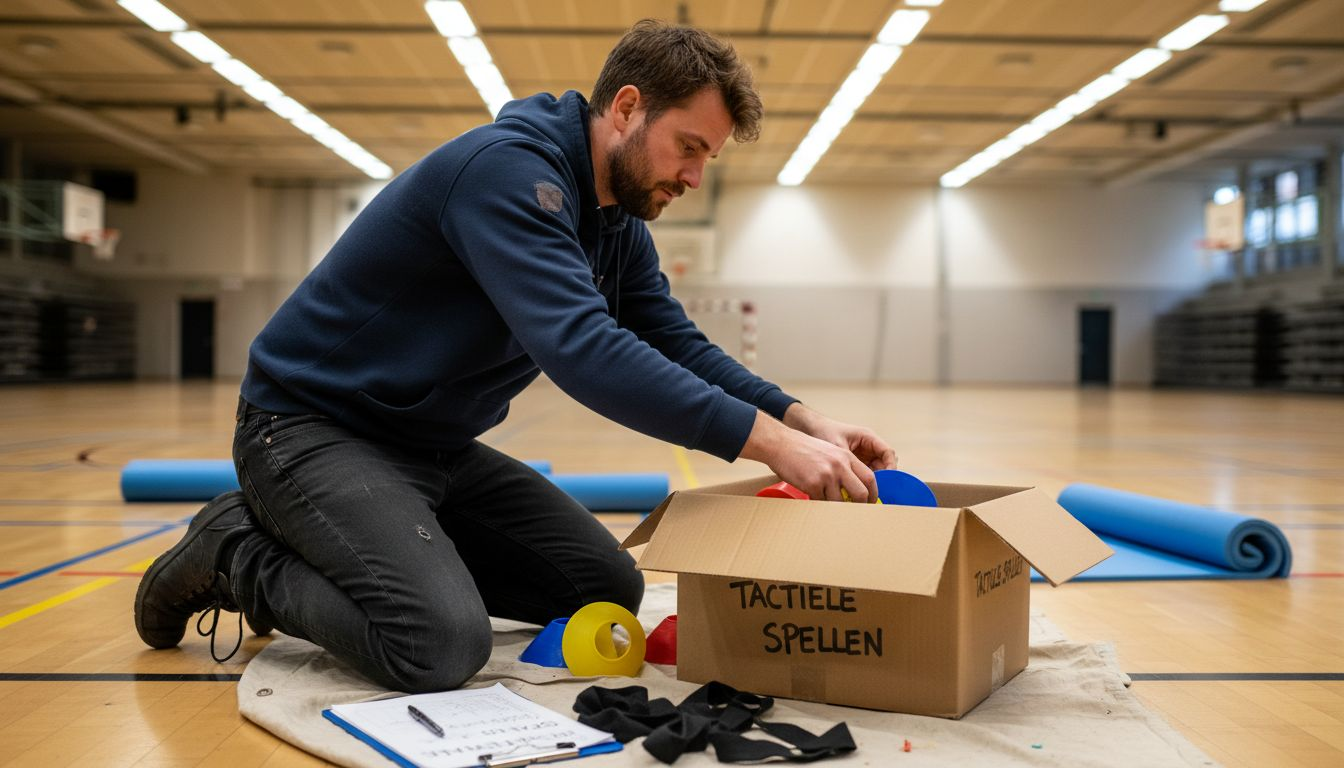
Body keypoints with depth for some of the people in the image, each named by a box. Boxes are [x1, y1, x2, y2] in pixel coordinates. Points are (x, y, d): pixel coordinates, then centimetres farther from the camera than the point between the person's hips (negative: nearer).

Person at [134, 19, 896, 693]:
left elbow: (682, 346, 4)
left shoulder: (620, 226, 5)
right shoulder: (509, 167, -26)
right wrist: (765, 439, -38)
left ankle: (396, 545, 14)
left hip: (440, 447, 9)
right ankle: (241, 554, -2)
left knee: (609, 591, 5)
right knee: (444, 643, -28)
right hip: (312, 426, -9)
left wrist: (801, 417, -12)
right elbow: (581, 348, -37)